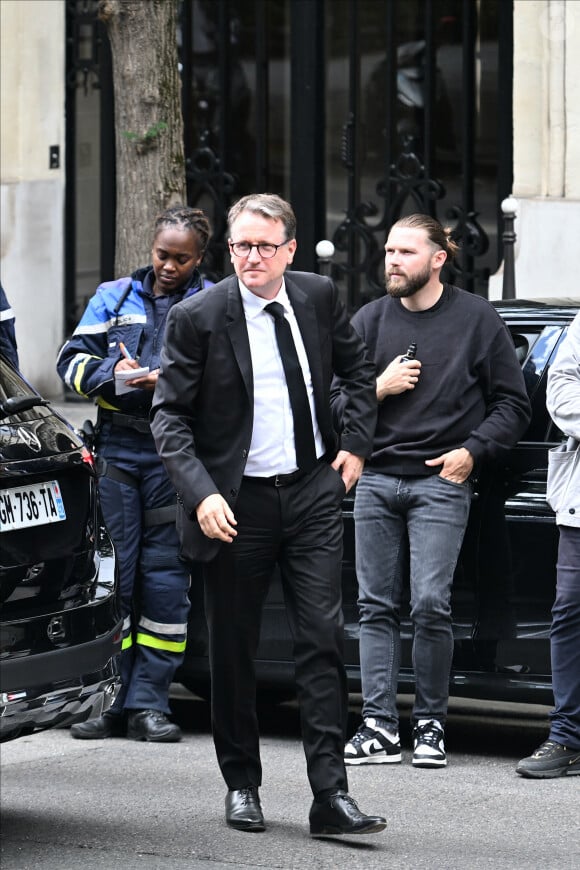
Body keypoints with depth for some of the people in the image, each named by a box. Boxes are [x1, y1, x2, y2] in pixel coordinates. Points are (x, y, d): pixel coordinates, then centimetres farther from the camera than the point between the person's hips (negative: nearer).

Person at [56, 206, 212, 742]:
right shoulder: (114, 297, 15)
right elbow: (72, 360, 11)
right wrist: (111, 373, -9)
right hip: (117, 452, 2)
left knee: (166, 578, -2)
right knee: (112, 575, 0)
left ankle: (148, 702, 2)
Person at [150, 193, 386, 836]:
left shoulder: (319, 297, 2)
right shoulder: (197, 318, -9)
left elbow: (358, 371, 20)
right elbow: (169, 416, -8)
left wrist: (355, 445, 9)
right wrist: (201, 494, -21)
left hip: (312, 493, 2)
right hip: (236, 501, -2)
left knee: (322, 639, -5)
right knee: (233, 650, 7)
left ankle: (330, 794, -6)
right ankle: (241, 785, 22)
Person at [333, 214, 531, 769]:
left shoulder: (476, 320, 3)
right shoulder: (369, 321, 11)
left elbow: (512, 405, 6)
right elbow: (335, 403, 13)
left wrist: (471, 451, -7)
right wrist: (379, 389, -5)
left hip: (440, 481, -3)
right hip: (376, 479, 3)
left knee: (430, 605, -11)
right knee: (375, 606, 0)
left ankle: (430, 724, 1)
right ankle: (379, 726, 1)